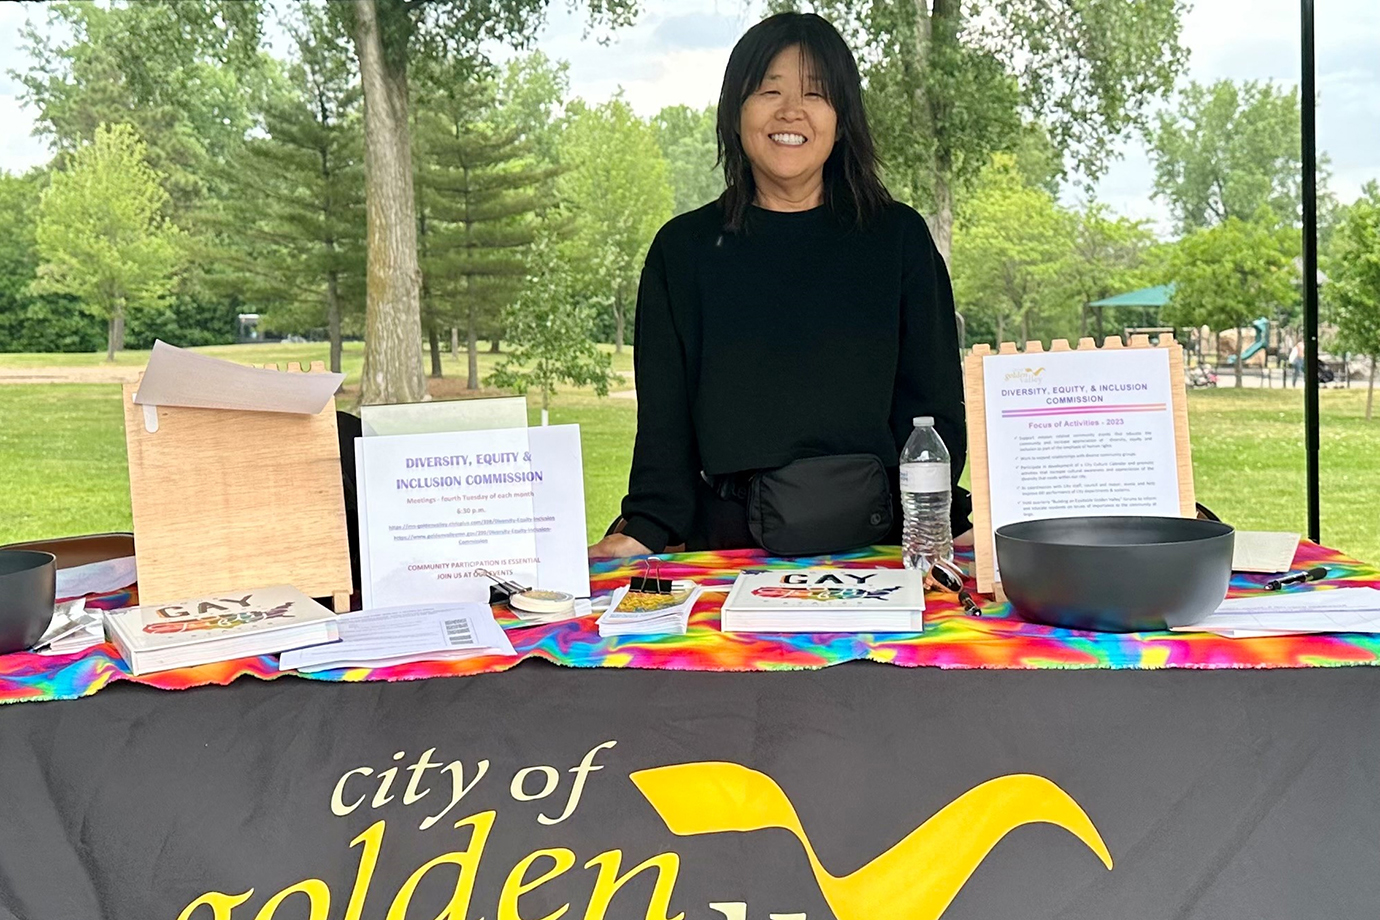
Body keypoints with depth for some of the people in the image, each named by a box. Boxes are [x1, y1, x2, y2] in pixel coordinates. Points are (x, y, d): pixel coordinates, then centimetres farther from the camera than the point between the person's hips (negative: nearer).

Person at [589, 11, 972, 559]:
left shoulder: (899, 239, 8)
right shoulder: (684, 248, 9)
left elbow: (933, 399, 6)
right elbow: (664, 411, 6)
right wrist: (646, 529, -7)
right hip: (727, 535, 1)